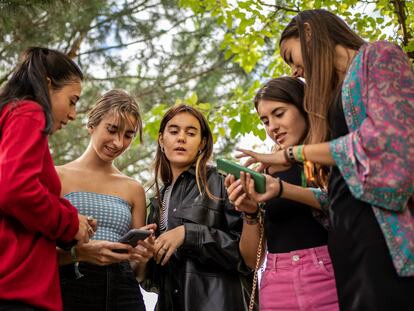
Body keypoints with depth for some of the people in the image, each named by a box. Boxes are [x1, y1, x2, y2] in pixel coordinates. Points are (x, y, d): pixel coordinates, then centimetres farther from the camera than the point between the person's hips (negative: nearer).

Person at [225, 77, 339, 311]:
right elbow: (253, 259, 10)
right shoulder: (266, 173, 10)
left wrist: (283, 189, -23)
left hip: (331, 281, -3)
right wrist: (250, 213, -8)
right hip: (278, 291, 3)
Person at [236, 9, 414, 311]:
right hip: (346, 232, 7)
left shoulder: (379, 55, 5)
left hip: (388, 223, -7)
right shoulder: (334, 92, 25)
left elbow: (387, 136, -12)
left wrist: (294, 153, -4)